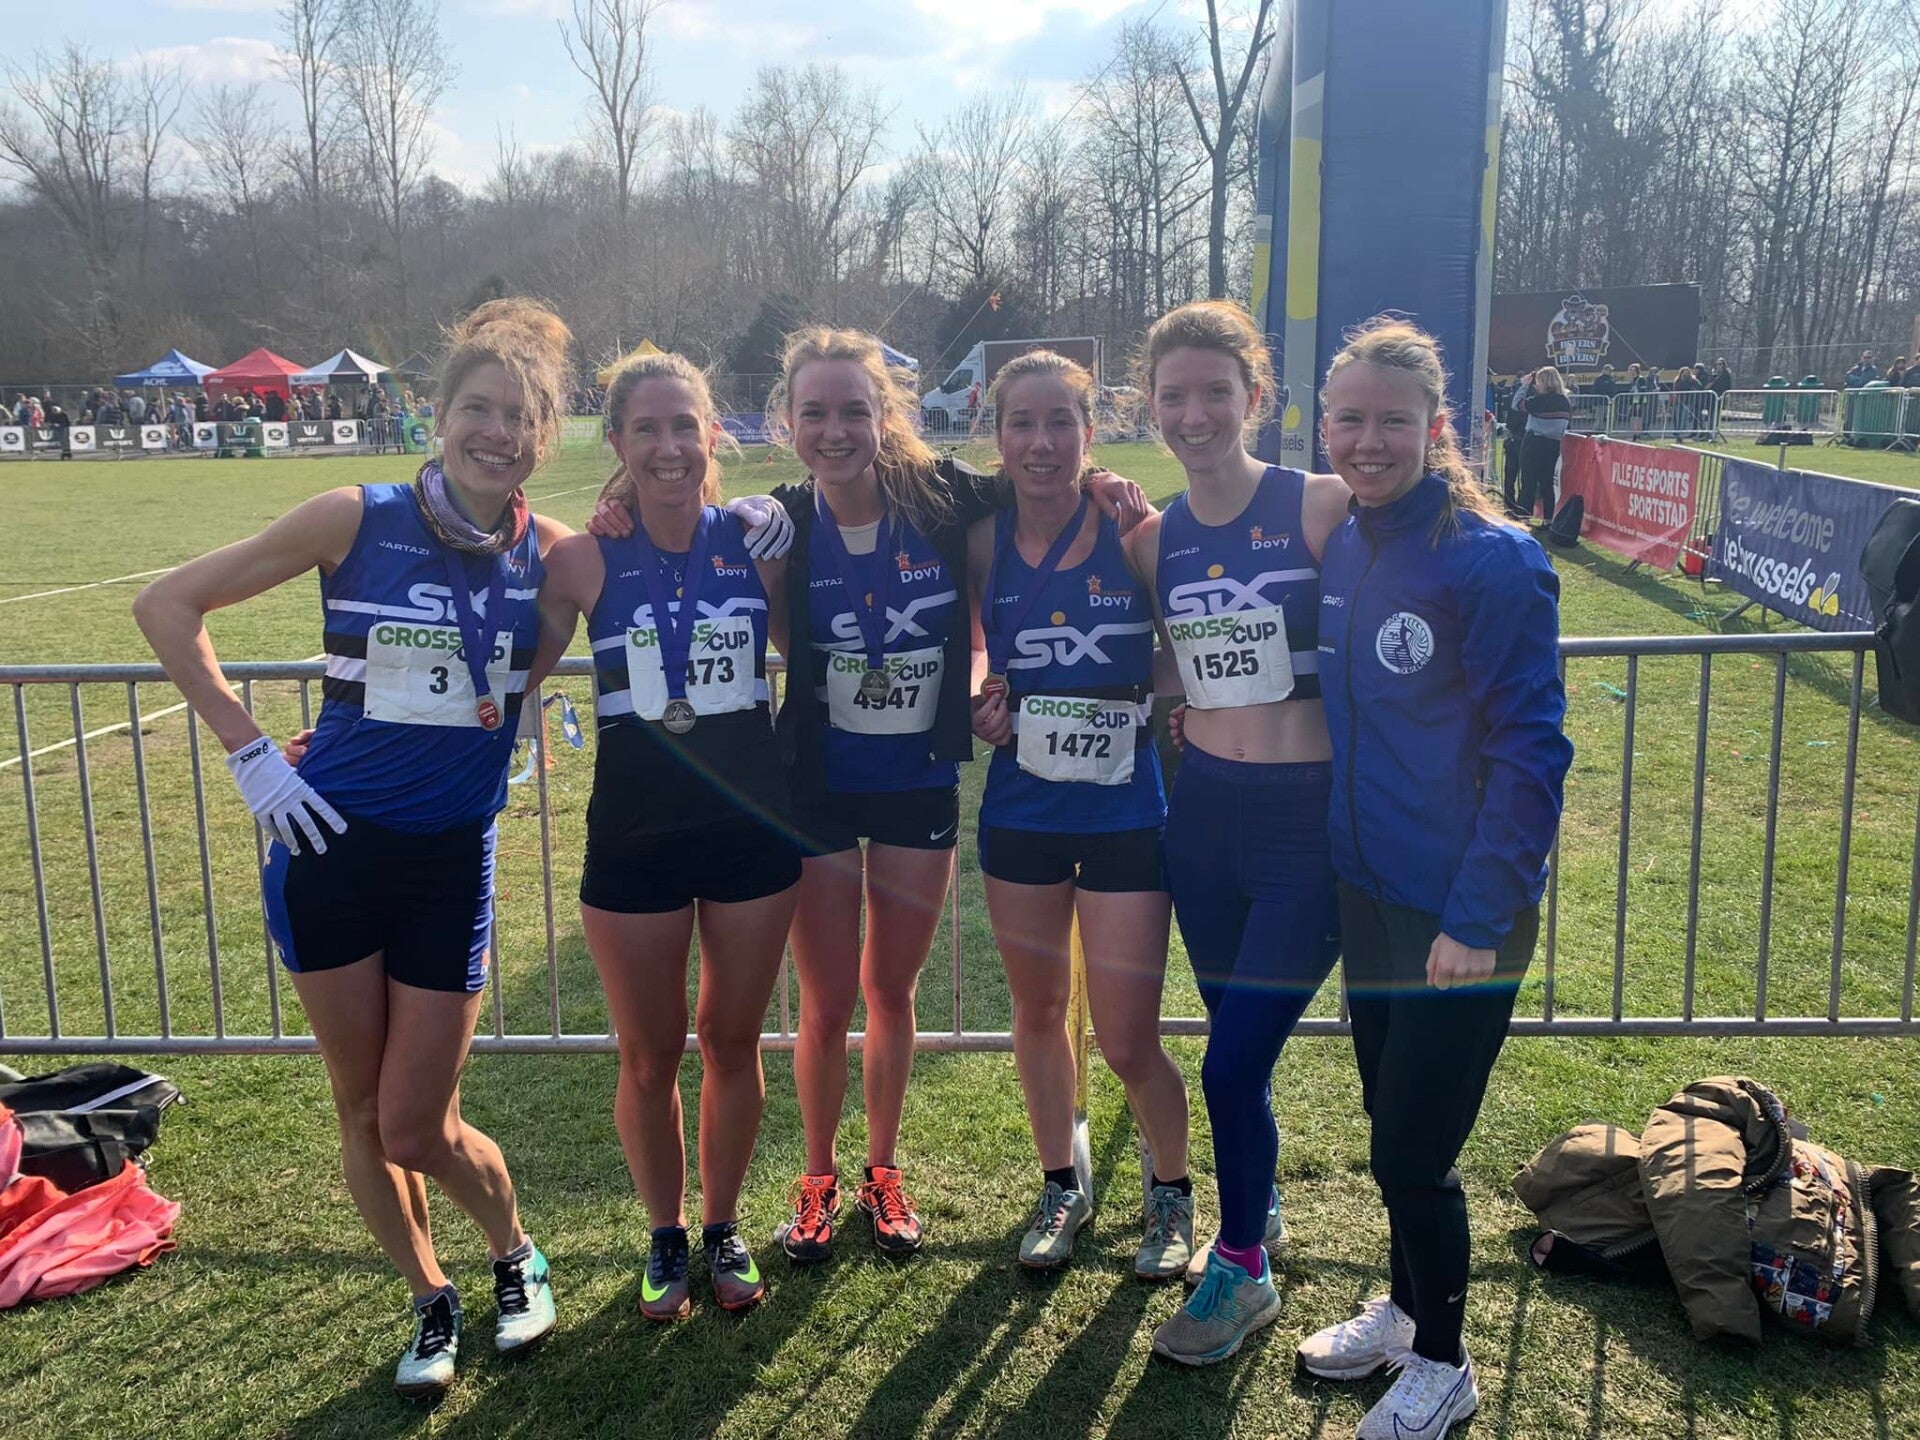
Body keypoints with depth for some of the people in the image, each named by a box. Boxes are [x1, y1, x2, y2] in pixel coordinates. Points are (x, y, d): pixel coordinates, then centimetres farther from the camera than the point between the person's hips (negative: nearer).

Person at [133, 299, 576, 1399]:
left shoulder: (547, 551, -4)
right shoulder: (358, 520, -9)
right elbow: (168, 606, -2)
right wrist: (250, 749, -8)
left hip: (453, 859, 0)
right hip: (331, 845, 0)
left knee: (421, 1130, 4)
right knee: (363, 1115, 12)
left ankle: (517, 1255, 34)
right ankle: (432, 1304, 35)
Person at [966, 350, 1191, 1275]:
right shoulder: (983, 544, -2)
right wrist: (980, 701, -6)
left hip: (1126, 812, -3)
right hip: (1021, 810, 3)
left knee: (1128, 1042, 2)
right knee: (1037, 1011, 17)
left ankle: (1172, 1192, 31)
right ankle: (1061, 1187, 40)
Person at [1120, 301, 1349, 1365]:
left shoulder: (1321, 506, -10)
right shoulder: (1154, 539, 4)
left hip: (1312, 818, -4)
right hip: (1204, 812, 5)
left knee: (1232, 1065, -2)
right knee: (1237, 1047, 17)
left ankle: (1241, 1269, 24)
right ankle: (1257, 1211, 44)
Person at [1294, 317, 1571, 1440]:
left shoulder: (1492, 559, -17)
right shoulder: (1343, 550, 4)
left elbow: (1531, 748, -18)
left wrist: (1476, 916, -20)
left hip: (1463, 915, -6)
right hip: (1372, 893, 7)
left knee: (1412, 1156, 3)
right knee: (1394, 1132, 21)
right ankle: (1406, 1311, 44)